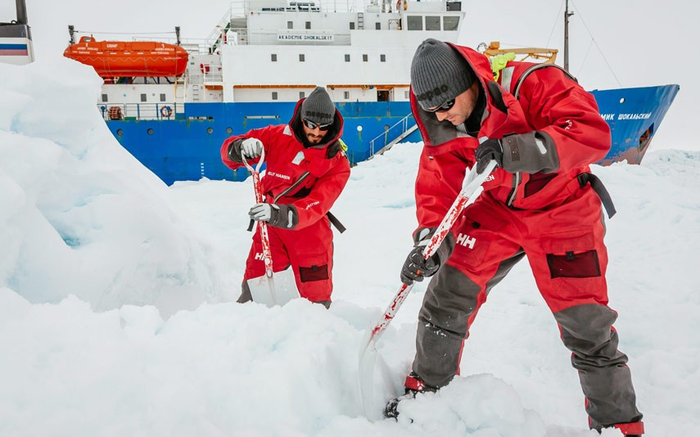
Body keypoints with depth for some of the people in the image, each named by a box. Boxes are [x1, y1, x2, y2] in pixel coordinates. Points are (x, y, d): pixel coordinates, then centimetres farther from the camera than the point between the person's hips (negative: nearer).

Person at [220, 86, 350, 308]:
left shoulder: (338, 162, -6)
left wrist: (284, 215, -36)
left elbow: (318, 203, -19)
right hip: (270, 226, 1)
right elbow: (228, 151, 1)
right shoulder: (279, 136, 0)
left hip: (310, 231, -1)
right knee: (253, 293, -4)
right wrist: (241, 148, -23)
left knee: (316, 299, 6)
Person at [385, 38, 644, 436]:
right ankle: (427, 388, 21)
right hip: (497, 210, 4)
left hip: (563, 213, -4)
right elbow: (436, 189, -11)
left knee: (587, 325, -1)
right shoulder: (443, 129, -11)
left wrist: (520, 150, -46)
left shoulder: (532, 84, -27)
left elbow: (594, 133, -34)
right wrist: (430, 239, -28)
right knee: (448, 293, -2)